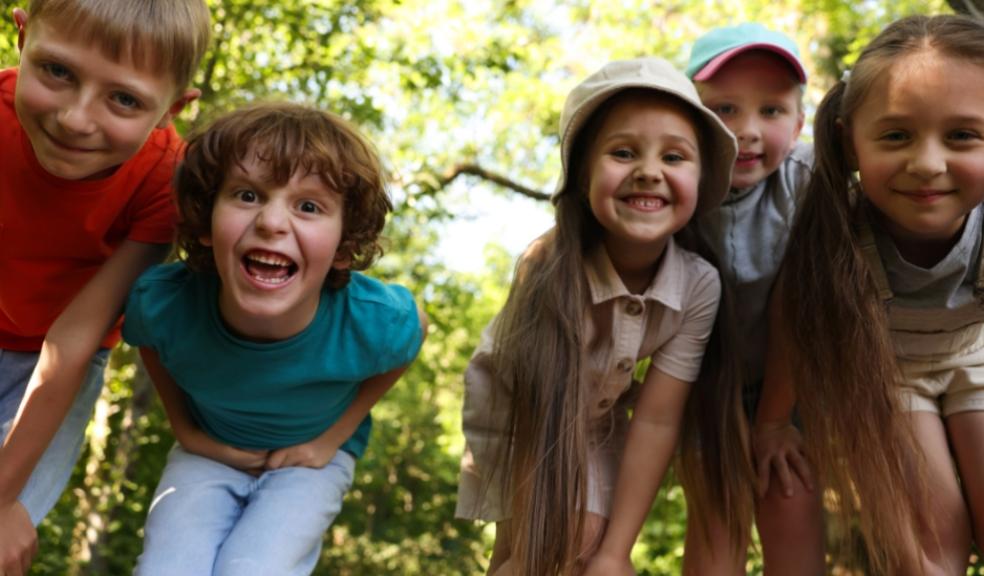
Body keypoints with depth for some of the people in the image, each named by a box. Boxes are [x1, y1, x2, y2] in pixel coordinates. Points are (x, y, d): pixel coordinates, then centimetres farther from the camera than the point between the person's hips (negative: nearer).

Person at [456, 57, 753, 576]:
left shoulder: (699, 286, -26)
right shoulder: (548, 271, -34)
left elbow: (656, 420, -19)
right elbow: (542, 422, -27)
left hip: (600, 421, 3)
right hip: (517, 415, -2)